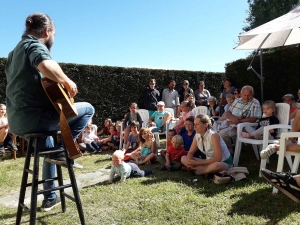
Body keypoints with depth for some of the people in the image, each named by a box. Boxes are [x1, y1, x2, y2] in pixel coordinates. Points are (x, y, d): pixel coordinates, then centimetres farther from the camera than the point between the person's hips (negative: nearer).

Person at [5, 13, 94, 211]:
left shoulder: (15, 50, 21)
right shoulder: (36, 45, -9)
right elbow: (46, 65, -34)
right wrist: (67, 82, -17)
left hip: (17, 121, 10)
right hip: (34, 116, -10)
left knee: (49, 149, 31)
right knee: (88, 109, 0)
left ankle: (50, 198, 38)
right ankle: (61, 150, 0)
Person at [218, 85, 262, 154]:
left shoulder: (255, 103, -2)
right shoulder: (237, 101, 18)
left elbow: (254, 119, -12)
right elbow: (227, 112, 16)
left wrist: (238, 121, -16)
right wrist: (232, 117, -9)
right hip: (228, 123, 7)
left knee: (222, 133, -29)